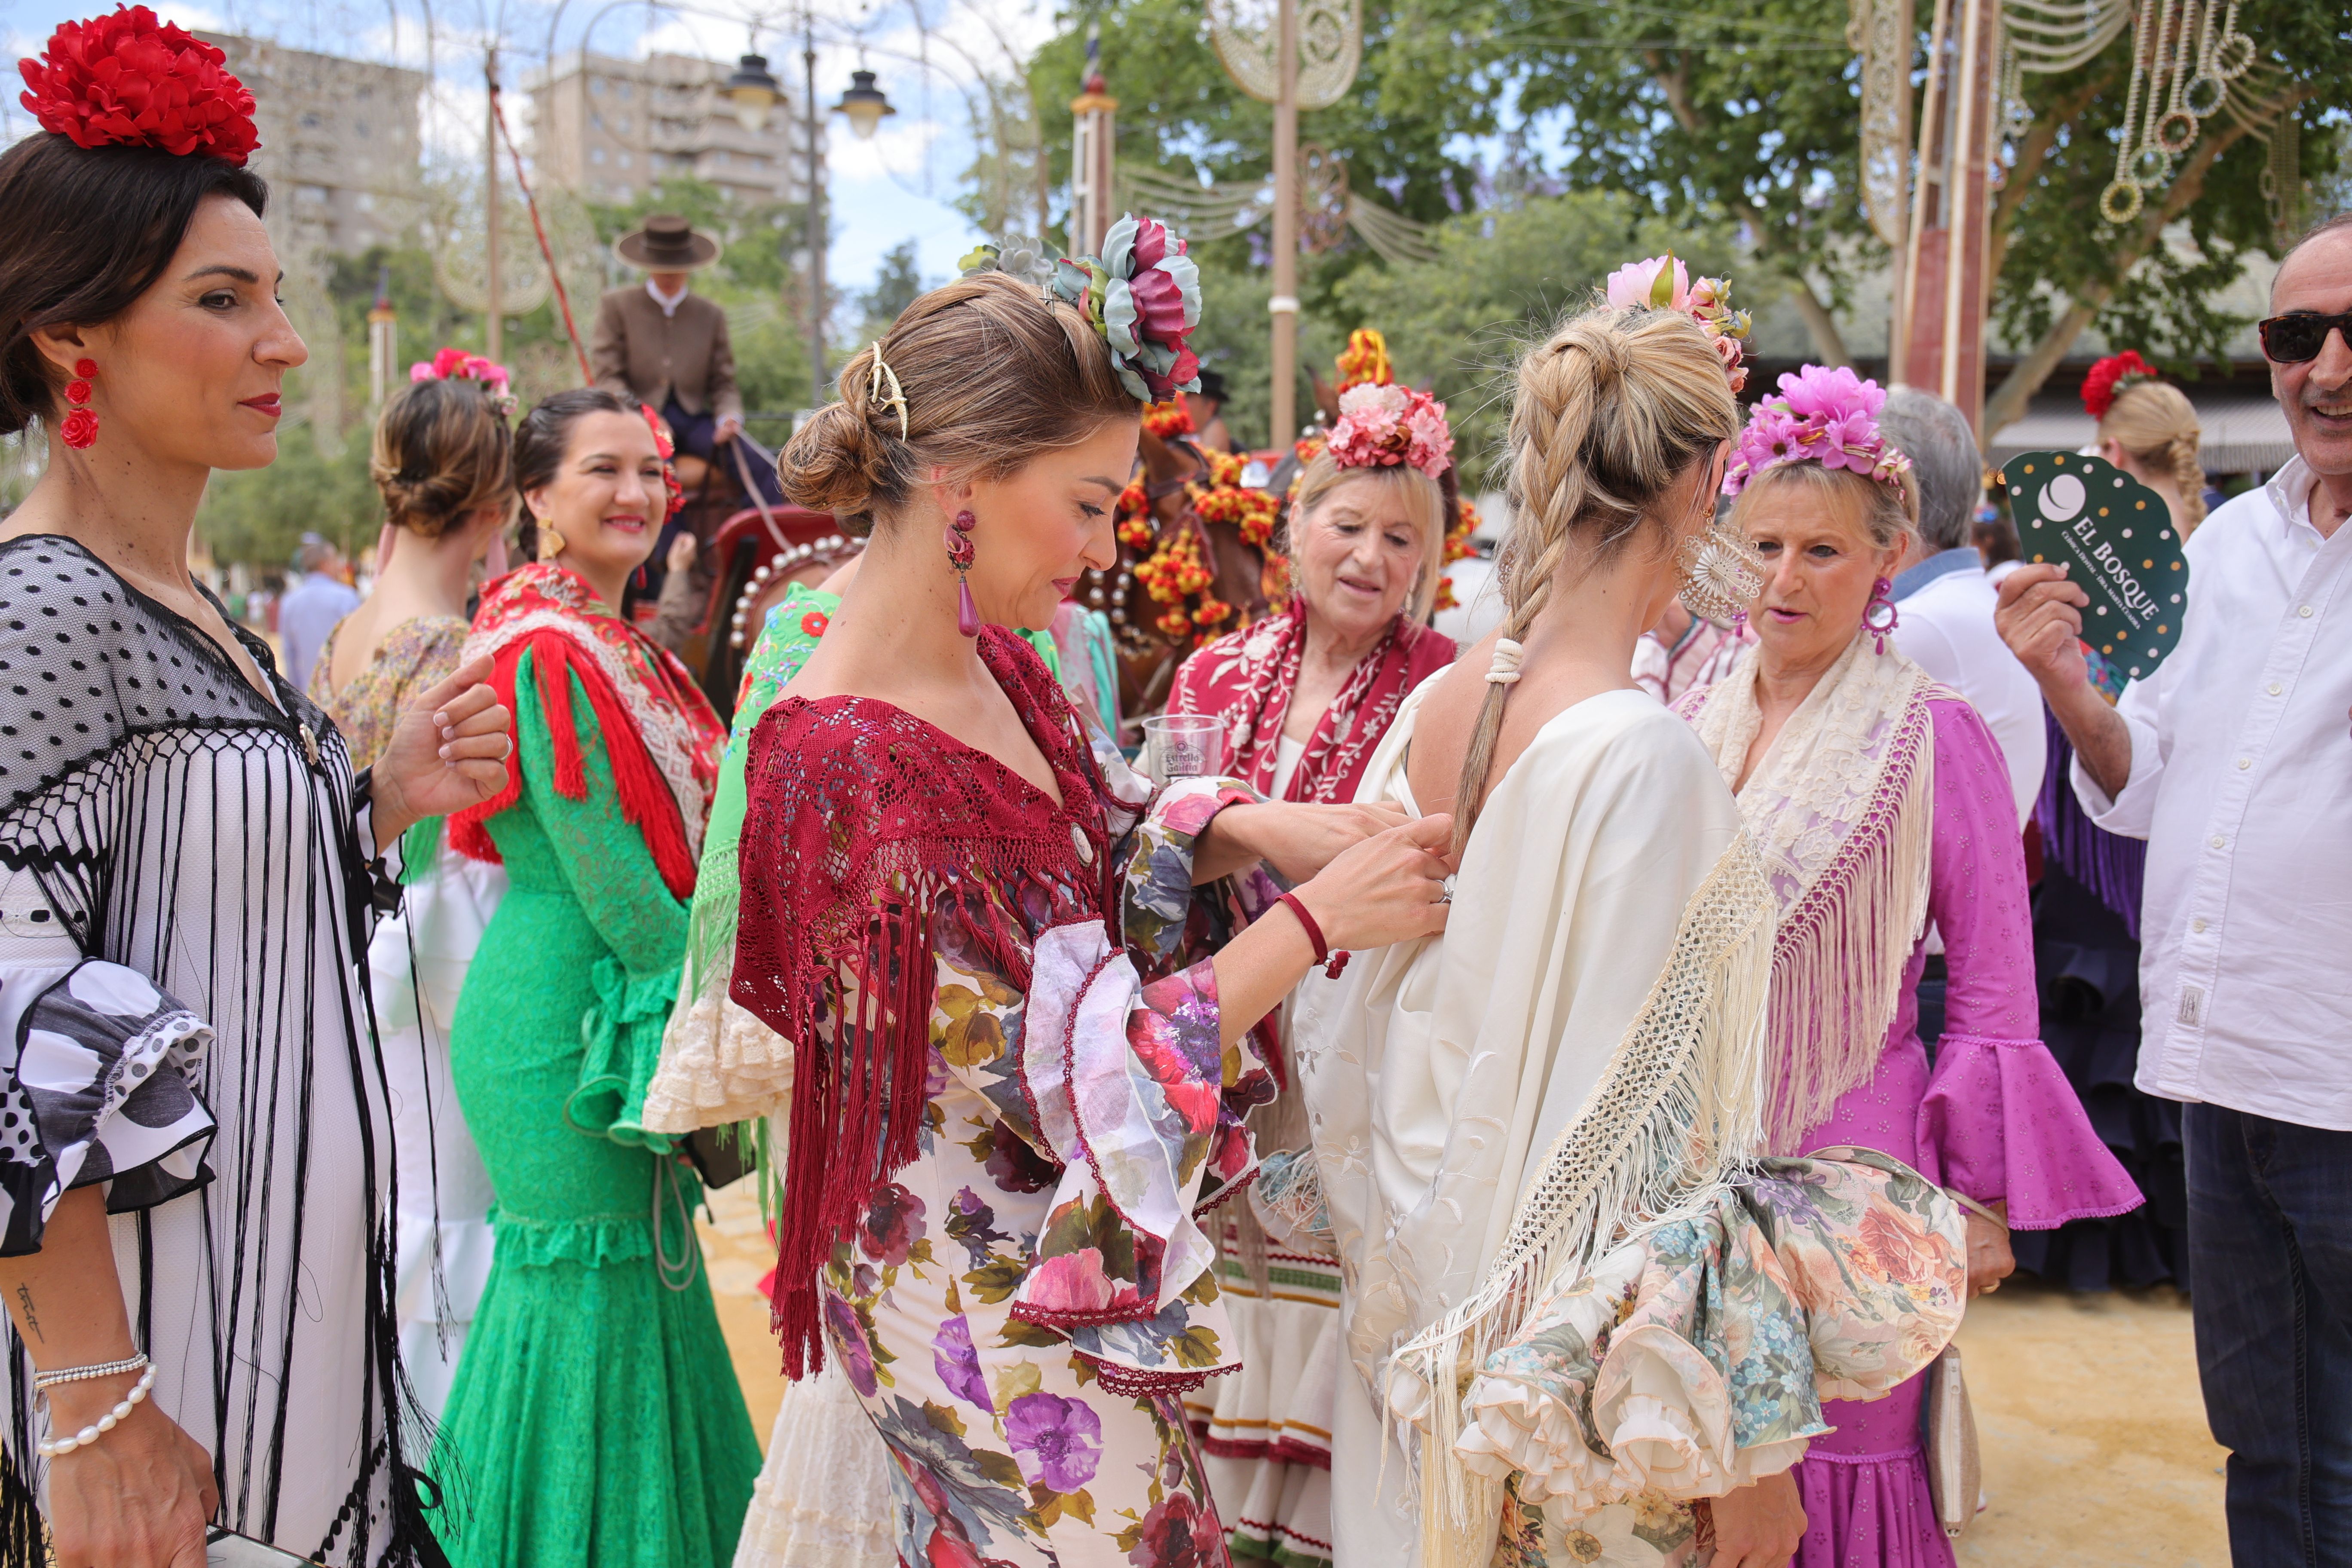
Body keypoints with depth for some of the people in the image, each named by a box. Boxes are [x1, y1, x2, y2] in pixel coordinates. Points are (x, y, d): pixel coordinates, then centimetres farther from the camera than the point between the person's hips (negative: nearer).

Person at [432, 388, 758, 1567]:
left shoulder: (622, 649, 15)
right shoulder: (550, 652, -15)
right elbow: (601, 871, -19)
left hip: (624, 1004, 10)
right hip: (566, 1015, -10)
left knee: (628, 1280, 17)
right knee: (593, 1277, -2)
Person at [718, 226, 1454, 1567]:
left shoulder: (984, 655, -1)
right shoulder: (853, 764, -27)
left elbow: (1110, 841, 15)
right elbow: (1085, 1075, -24)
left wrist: (1245, 826, -5)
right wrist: (1315, 920, -17)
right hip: (993, 1312, -8)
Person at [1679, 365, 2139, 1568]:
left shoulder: (1934, 736, -8)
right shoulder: (1692, 725, 5)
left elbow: (1992, 992, -6)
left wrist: (1984, 1200, -6)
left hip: (1847, 1155, -4)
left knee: (1836, 1471, 5)